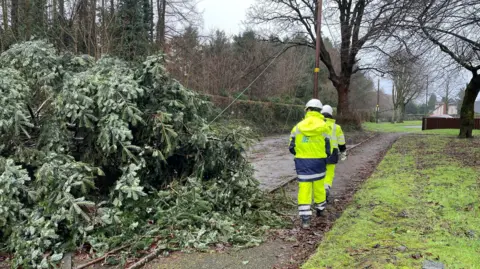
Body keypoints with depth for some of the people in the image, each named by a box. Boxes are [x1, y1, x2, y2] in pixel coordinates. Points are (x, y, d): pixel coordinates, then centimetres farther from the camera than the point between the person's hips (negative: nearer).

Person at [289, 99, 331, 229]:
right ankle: (320, 209, 38)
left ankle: (305, 218, -3)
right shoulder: (324, 126, -3)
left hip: (302, 161, 0)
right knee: (319, 186, 18)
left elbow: (292, 148, 3)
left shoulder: (298, 126, 0)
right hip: (318, 161, 0)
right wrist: (324, 157, 16)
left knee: (304, 188, 1)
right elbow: (327, 149, -2)